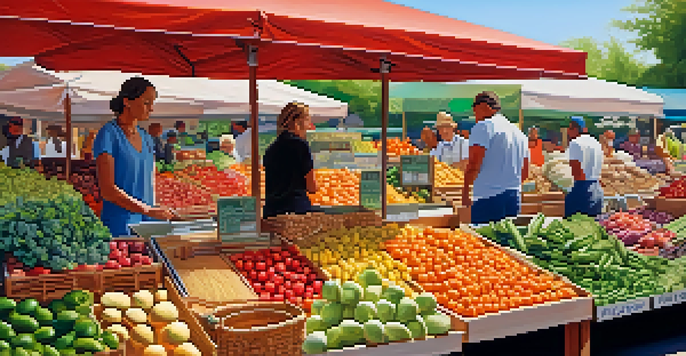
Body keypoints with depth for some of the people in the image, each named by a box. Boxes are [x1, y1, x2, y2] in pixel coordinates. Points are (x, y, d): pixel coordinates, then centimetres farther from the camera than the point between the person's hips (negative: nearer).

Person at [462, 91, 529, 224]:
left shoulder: (483, 127, -6)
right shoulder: (519, 132, 18)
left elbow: (474, 164, -16)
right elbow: (525, 173, 22)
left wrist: (465, 193, -8)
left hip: (489, 199, -8)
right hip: (515, 198, 8)